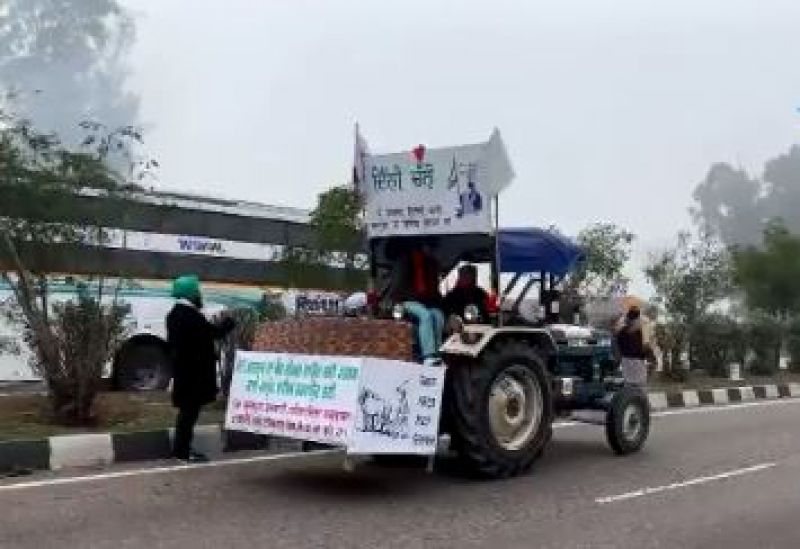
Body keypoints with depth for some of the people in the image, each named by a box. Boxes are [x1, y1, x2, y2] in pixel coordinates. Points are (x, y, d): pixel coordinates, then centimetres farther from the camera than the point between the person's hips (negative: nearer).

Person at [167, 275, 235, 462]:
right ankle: (183, 450, 0)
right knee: (190, 410, -4)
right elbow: (213, 333, -18)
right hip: (194, 372, -10)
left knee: (186, 410, 16)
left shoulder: (175, 314, 13)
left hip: (183, 371, 10)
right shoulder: (191, 315, -19)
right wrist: (229, 323, -2)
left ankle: (180, 448, 23)